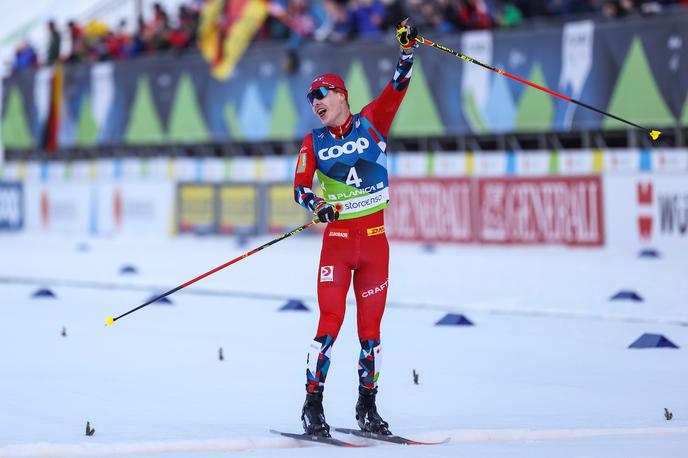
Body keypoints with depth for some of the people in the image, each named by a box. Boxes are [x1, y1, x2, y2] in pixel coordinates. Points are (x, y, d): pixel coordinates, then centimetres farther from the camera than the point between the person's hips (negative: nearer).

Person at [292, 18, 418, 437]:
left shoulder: (372, 123, 5)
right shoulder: (314, 143, 6)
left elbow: (397, 89, -5)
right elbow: (301, 186, -3)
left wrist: (407, 50, -17)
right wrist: (316, 205, -23)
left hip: (375, 238, 1)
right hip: (337, 239, -1)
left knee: (371, 327, 3)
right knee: (331, 322, -9)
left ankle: (367, 406, 14)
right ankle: (313, 405, -2)